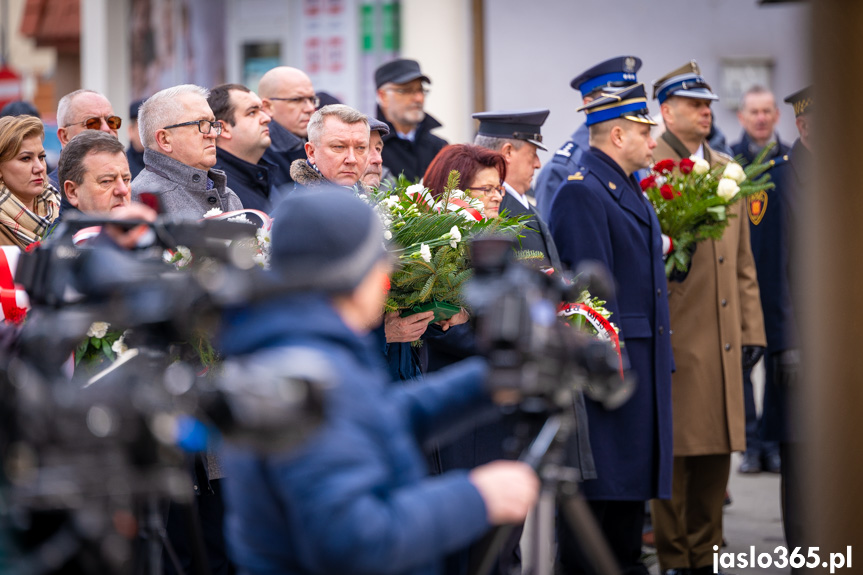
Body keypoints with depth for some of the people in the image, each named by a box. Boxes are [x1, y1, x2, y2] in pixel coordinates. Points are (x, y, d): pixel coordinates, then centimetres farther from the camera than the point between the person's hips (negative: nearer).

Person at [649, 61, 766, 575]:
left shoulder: (727, 170, 16)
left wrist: (751, 329, 14)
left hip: (723, 339, 6)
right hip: (673, 336, -6)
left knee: (717, 447, 9)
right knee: (674, 447, 0)